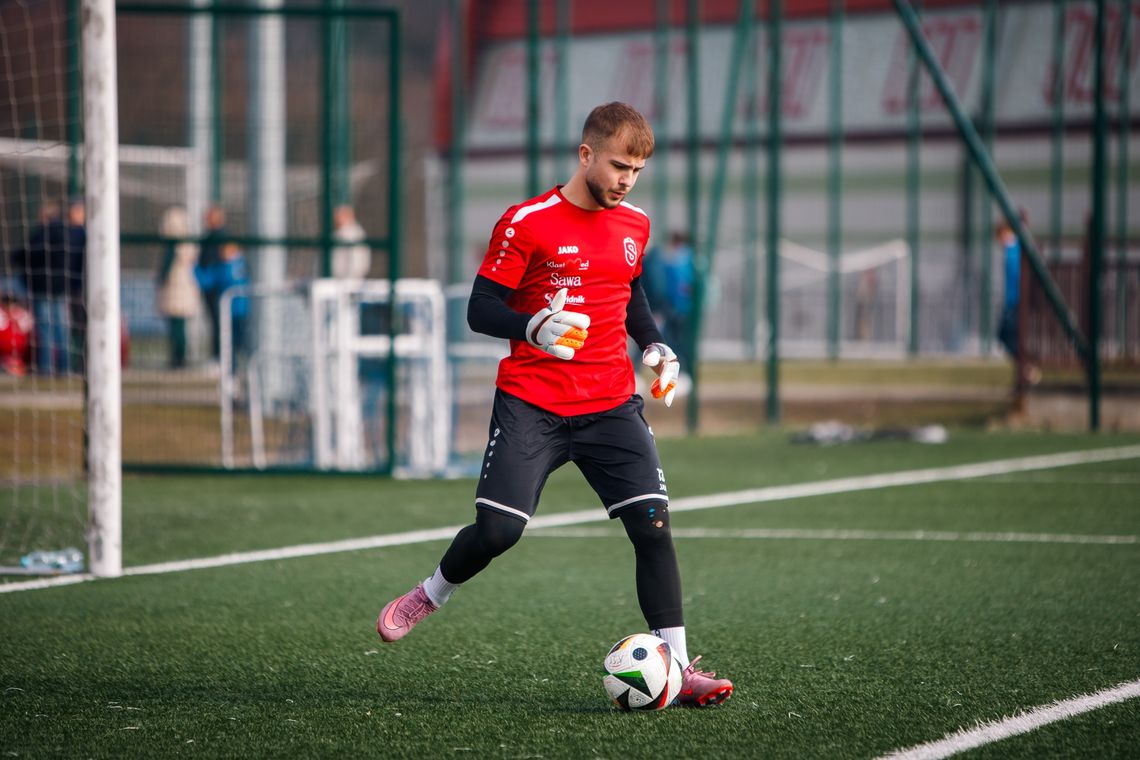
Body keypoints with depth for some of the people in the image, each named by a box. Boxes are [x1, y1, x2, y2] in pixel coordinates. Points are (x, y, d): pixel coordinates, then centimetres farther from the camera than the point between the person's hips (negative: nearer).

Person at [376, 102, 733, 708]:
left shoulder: (635, 225, 10)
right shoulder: (527, 223, -8)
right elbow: (480, 309, -7)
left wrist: (655, 345, 10)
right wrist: (532, 326, -27)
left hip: (611, 406, 4)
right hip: (531, 406, -4)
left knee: (652, 523, -11)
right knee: (497, 530, -11)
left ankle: (677, 667, -6)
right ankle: (432, 594, 22)